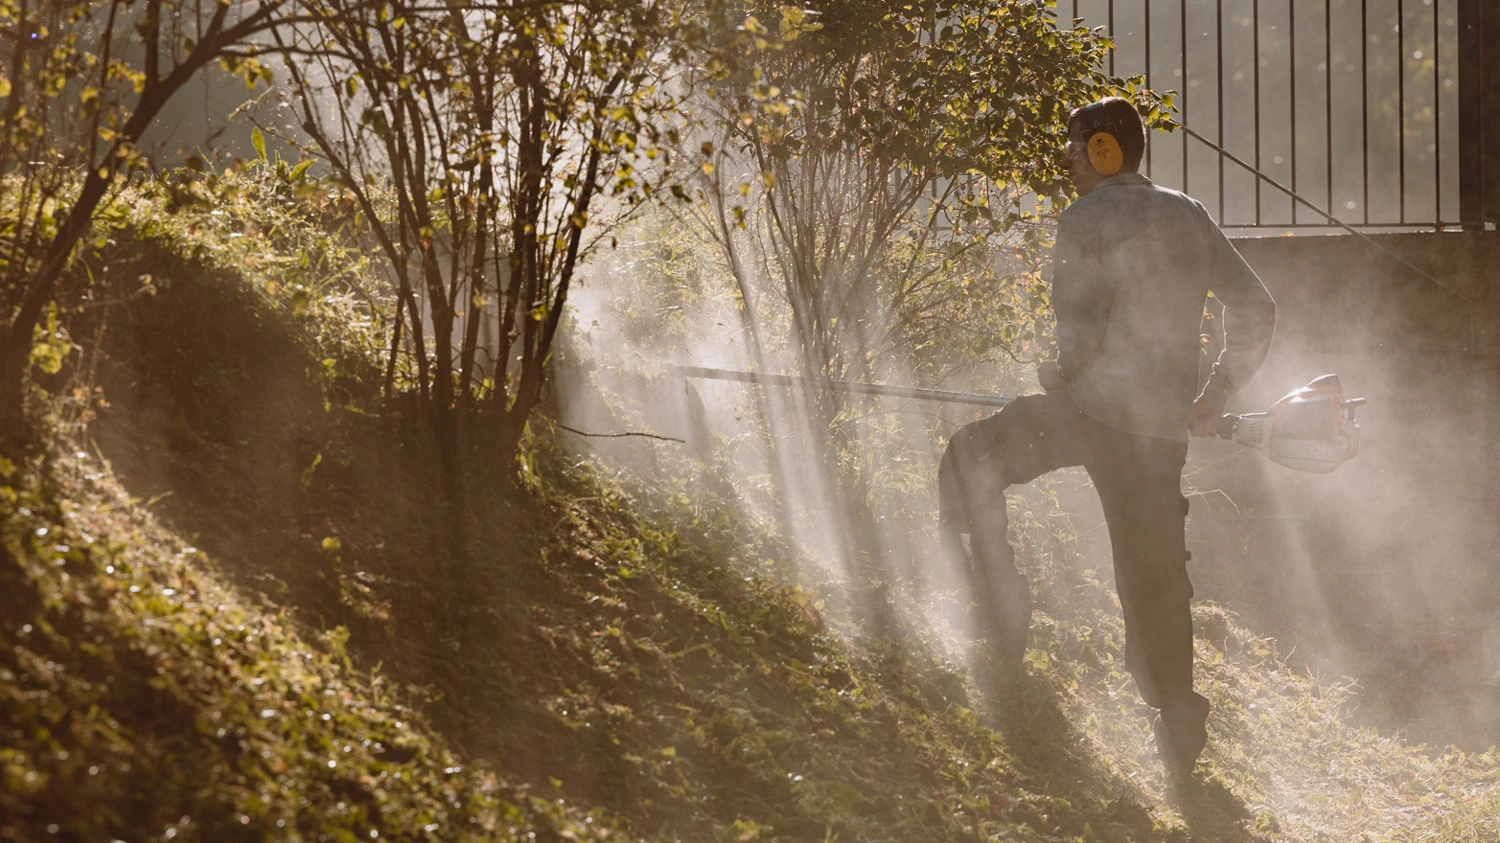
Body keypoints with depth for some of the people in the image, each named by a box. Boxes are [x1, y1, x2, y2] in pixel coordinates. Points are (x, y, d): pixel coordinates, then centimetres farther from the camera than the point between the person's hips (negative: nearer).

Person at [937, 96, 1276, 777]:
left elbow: (1079, 327, -19)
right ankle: (1180, 727, 16)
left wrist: (1060, 371, 1)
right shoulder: (1190, 216, 14)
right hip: (1165, 421, 6)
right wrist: (1214, 396, 17)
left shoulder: (1085, 220, -7)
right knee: (1156, 568, 13)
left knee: (969, 463, 12)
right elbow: (1255, 307, 14)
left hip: (1095, 406, -6)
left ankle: (1006, 616, 5)